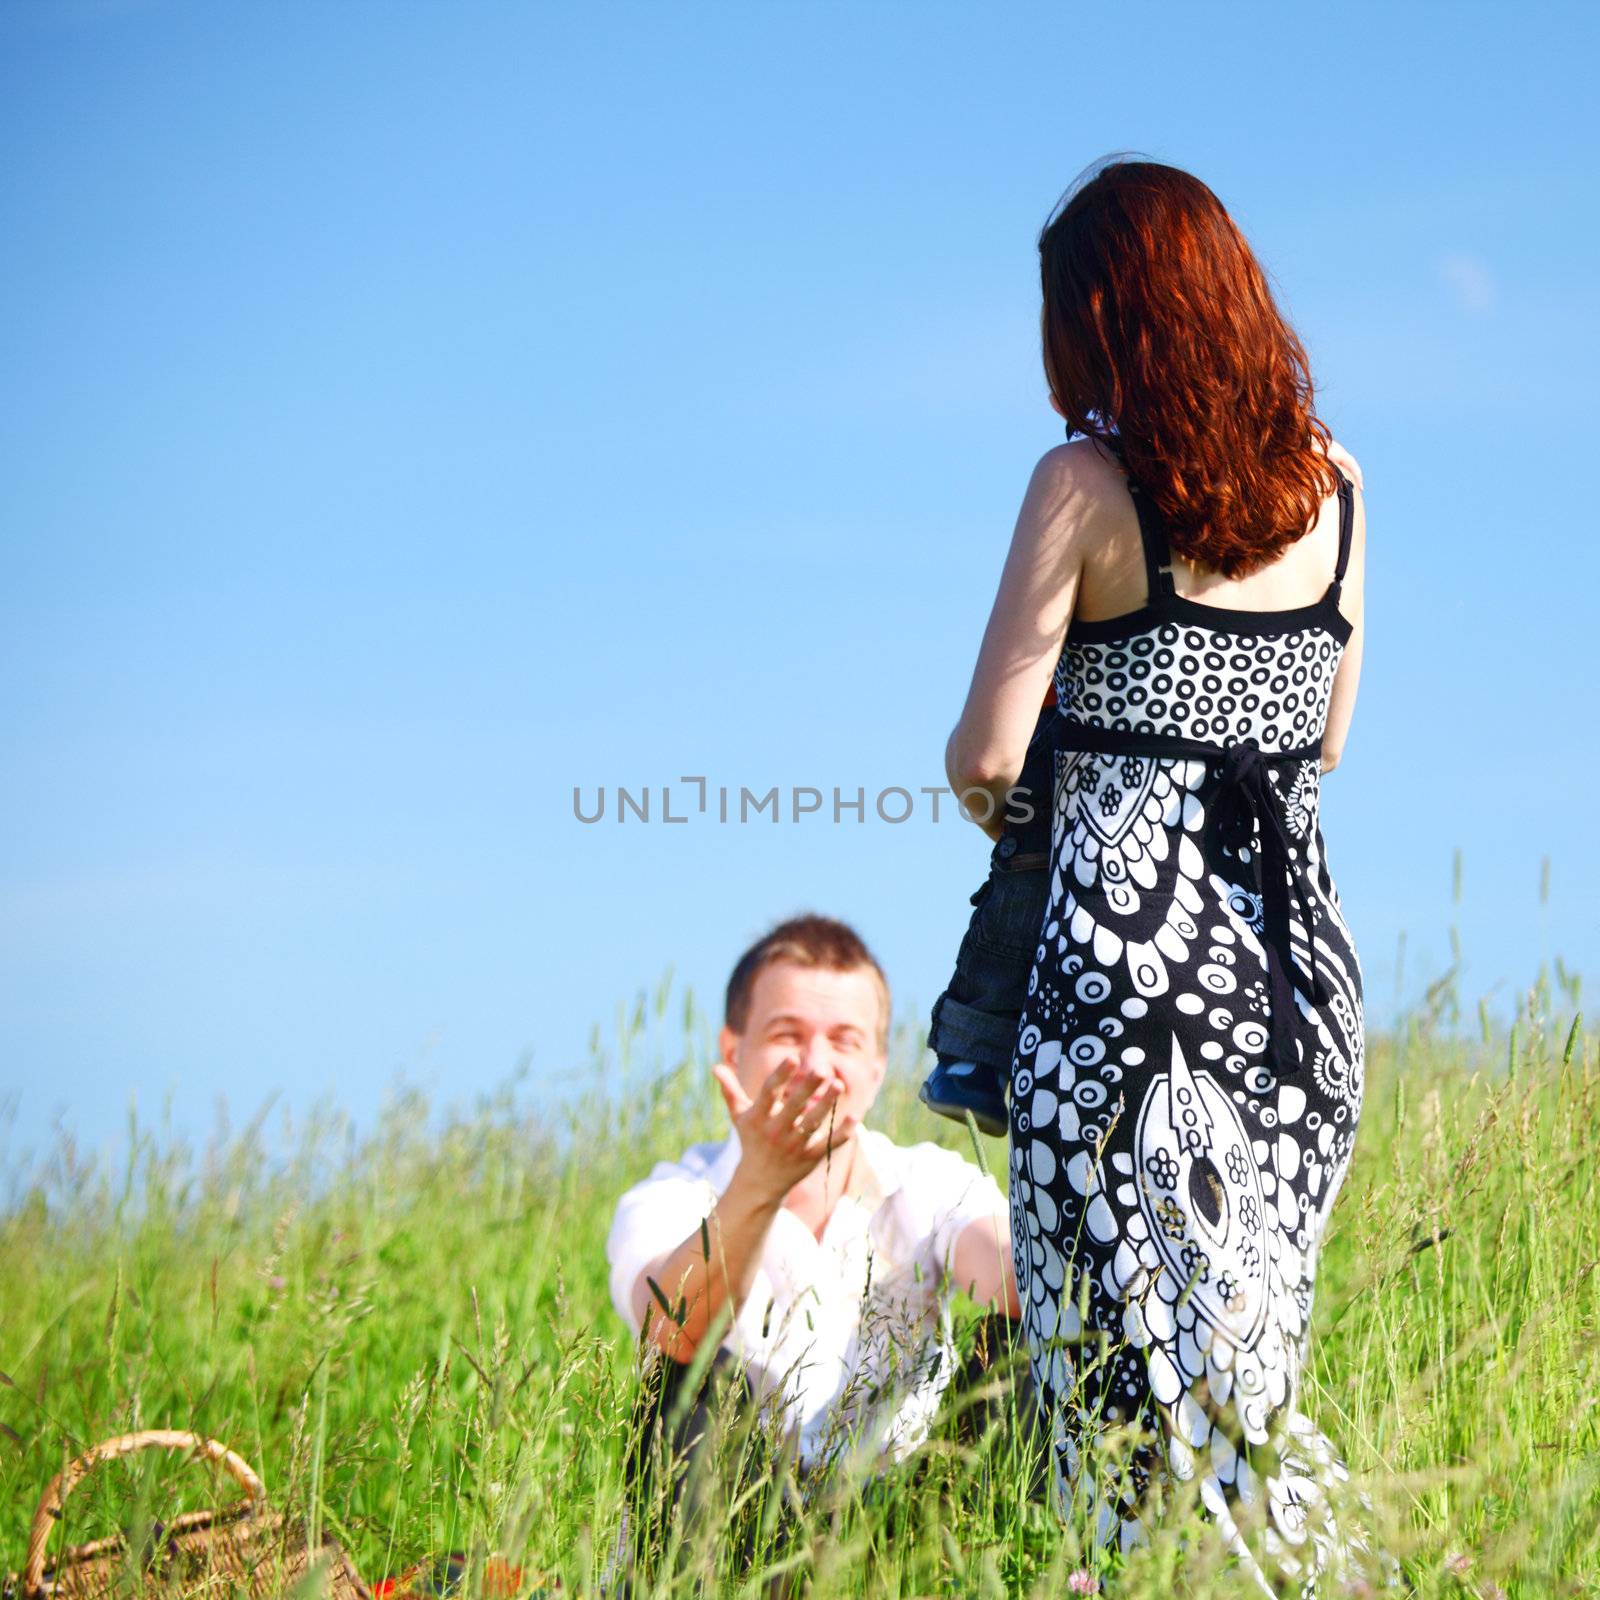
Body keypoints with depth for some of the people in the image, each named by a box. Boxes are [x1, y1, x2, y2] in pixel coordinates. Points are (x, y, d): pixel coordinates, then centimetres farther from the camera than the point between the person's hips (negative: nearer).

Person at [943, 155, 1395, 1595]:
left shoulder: (1089, 481, -8)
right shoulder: (1332, 486, 8)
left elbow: (987, 756, -8)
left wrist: (983, 781, 13)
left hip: (1132, 951, -6)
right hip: (1303, 952, 6)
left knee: (1142, 1352, 1)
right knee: (1252, 1345, 14)